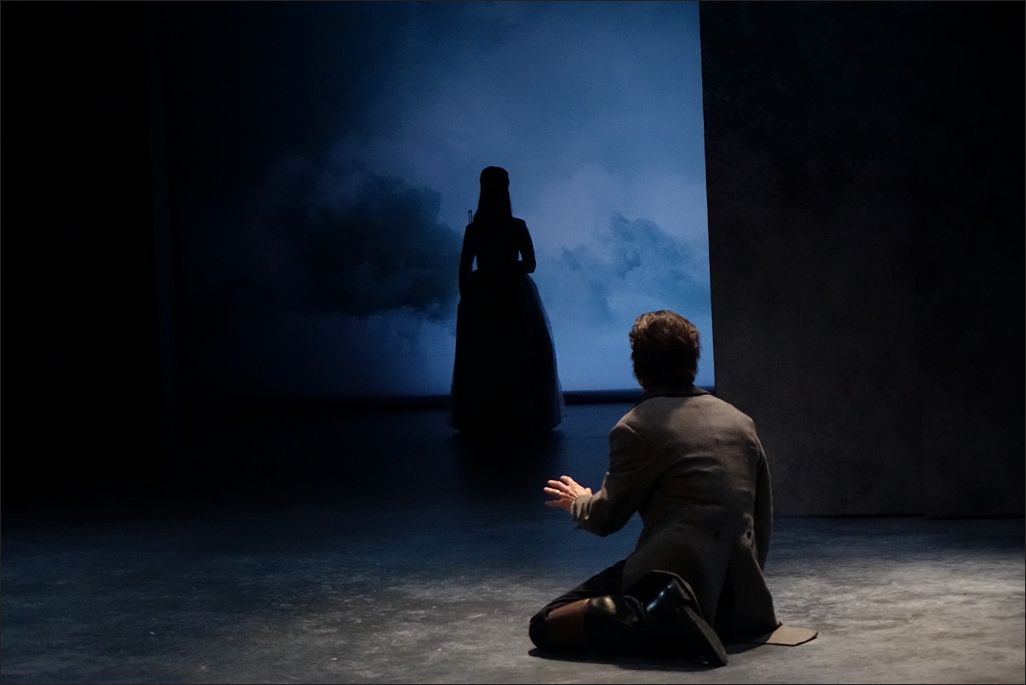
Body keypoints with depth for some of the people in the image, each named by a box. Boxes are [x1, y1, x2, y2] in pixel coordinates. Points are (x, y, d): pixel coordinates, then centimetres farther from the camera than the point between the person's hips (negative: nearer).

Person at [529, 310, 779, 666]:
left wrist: (579, 502, 28)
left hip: (676, 571, -6)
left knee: (546, 625, -4)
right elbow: (763, 518, 18)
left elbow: (606, 519, 4)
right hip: (742, 596, 7)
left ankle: (651, 619, -25)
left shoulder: (636, 426, -4)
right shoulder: (740, 421, 13)